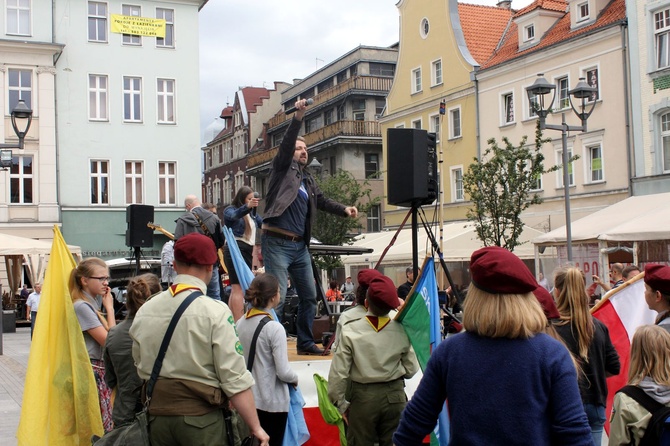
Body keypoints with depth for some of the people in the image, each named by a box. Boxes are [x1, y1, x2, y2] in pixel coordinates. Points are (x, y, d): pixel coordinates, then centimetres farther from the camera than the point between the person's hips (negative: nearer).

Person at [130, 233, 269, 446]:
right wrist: (255, 427, -10)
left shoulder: (144, 311, 2)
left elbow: (141, 369, 11)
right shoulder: (215, 311, -13)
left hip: (156, 415, 5)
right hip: (201, 416, -5)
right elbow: (235, 377, -15)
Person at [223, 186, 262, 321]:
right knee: (239, 288, -16)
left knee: (236, 289, 11)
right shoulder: (230, 210, -1)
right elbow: (234, 216, -24)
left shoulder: (252, 213, 19)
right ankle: (239, 324, -21)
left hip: (247, 251, 8)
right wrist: (247, 206, -42)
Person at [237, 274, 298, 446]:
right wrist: (295, 378, 2)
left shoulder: (240, 324, 0)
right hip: (272, 402, -6)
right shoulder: (274, 328, -18)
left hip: (248, 399, 6)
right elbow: (283, 372, -18)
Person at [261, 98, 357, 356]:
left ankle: (305, 343, 21)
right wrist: (298, 118, -24)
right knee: (277, 296, -11)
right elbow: (285, 144, -12)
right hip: (277, 242, -7)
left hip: (300, 245, 7)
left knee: (309, 296, 10)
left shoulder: (308, 179, 20)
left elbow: (322, 201, 18)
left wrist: (344, 210, 1)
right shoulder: (283, 168, 2)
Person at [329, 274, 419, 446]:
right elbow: (411, 370, -2)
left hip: (363, 397, -1)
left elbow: (338, 373, -11)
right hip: (395, 396, 2)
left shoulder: (350, 331, -14)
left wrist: (341, 403, 1)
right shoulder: (402, 331, -9)